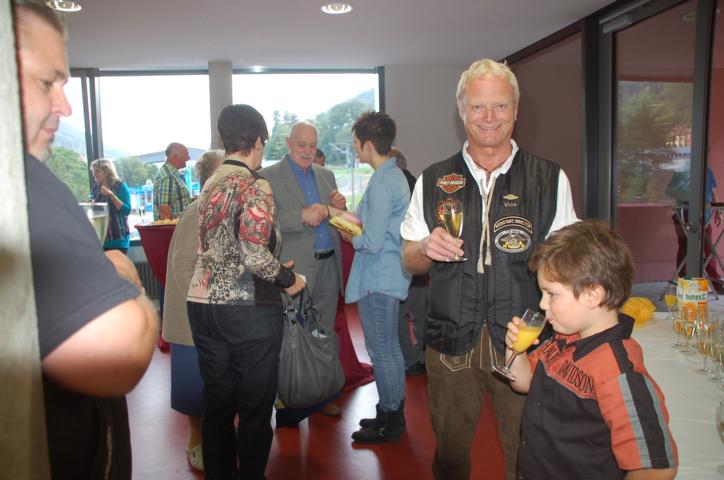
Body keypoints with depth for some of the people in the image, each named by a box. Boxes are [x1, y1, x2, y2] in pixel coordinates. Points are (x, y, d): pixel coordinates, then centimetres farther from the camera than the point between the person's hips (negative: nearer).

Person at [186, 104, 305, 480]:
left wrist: (273, 266, 21)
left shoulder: (209, 185, 11)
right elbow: (255, 256, -21)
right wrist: (288, 277, -4)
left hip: (203, 304, 7)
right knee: (255, 407, 8)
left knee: (216, 403, 17)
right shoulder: (255, 186, -13)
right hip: (247, 309, -7)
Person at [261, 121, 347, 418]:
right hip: (296, 269, -5)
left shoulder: (326, 175, 15)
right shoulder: (269, 177, -2)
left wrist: (339, 208, -5)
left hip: (328, 266, 5)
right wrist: (303, 215, -27)